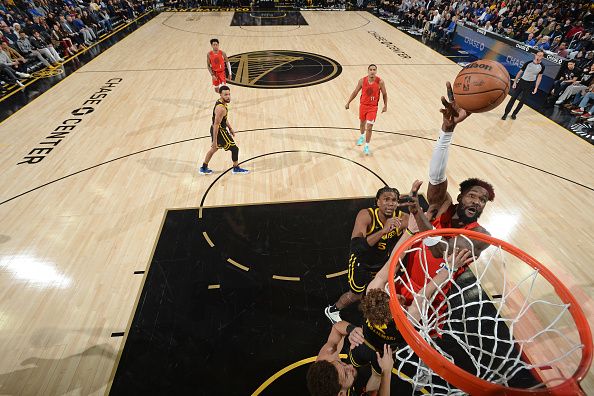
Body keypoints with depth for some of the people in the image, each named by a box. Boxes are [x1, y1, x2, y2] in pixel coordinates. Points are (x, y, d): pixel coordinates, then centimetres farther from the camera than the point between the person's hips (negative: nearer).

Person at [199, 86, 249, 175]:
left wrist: (230, 128, 24)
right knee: (234, 148, 5)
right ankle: (236, 169, 22)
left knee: (214, 148, 24)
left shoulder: (221, 102, 3)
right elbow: (216, 125, -28)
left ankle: (204, 168, 34)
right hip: (220, 131, -10)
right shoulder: (221, 108, -28)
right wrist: (215, 141, -26)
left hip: (219, 129, 10)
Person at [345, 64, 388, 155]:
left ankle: (367, 146, 4)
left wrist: (385, 106, 4)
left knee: (369, 127, -9)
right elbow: (355, 92, 1)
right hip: (363, 105, 3)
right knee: (362, 123, 21)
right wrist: (348, 103, 1)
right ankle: (362, 136, 52)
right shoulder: (362, 81, -11)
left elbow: (384, 94, 0)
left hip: (373, 107, -3)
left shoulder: (380, 82, -14)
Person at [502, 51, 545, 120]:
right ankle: (506, 113, 2)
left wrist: (536, 88, -1)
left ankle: (514, 114, 17)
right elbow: (520, 72, 1)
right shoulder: (528, 63, -7)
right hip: (522, 81, -1)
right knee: (513, 97, -4)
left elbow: (539, 77, 3)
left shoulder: (542, 66, -4)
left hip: (530, 84, 1)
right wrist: (515, 82, -4)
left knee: (522, 100, 4)